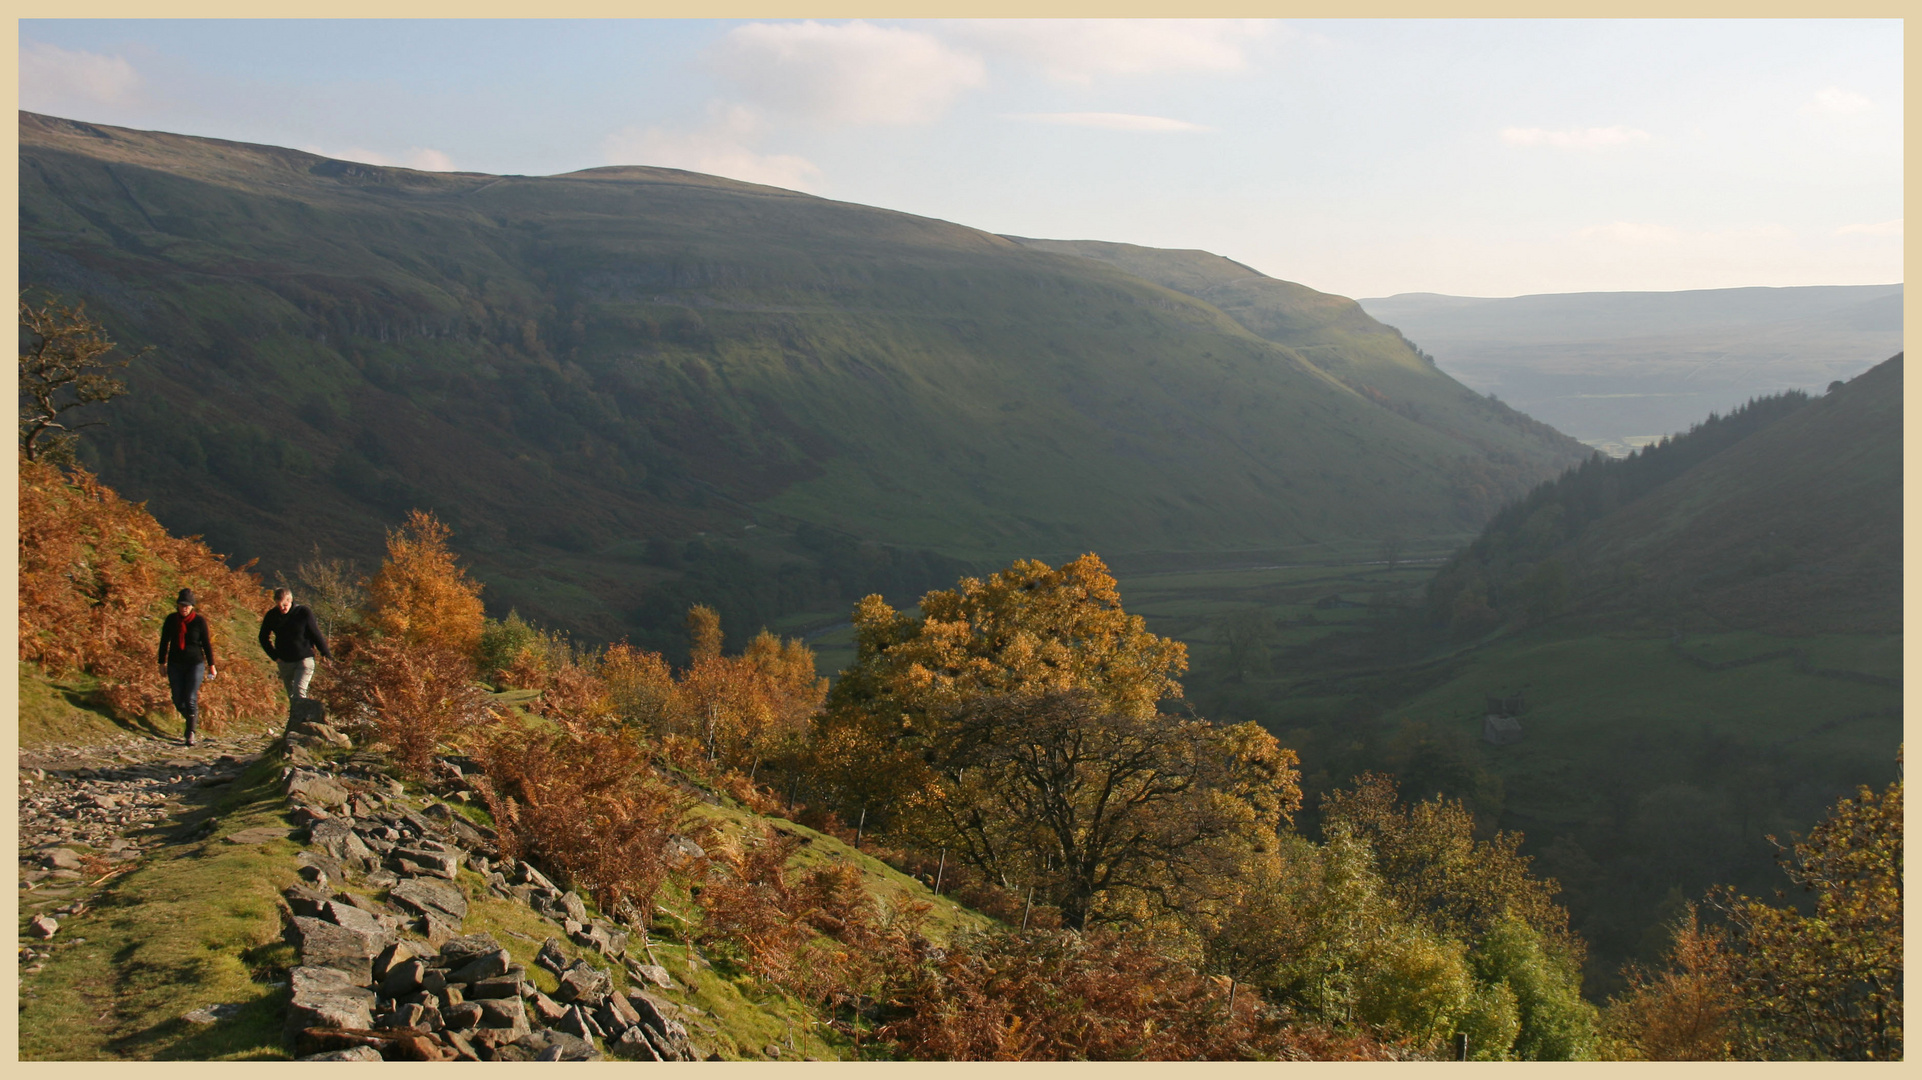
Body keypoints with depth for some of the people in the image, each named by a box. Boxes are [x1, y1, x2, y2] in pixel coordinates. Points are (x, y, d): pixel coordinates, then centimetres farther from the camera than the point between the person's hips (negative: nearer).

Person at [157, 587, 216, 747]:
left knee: (190, 700, -9)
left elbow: (206, 643, 1)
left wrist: (211, 665, 3)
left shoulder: (199, 620, -6)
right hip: (175, 665, 3)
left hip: (195, 664, -3)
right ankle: (193, 717, 32)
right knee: (178, 701, 4)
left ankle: (190, 733, -1)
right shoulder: (171, 620, 0)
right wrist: (162, 663, 8)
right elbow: (164, 642, 8)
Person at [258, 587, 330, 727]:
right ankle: (292, 725, 20)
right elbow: (263, 638, 12)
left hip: (304, 660, -4)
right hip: (285, 662, 4)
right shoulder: (271, 615, -3)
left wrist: (326, 653, 0)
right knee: (292, 696, 11)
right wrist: (274, 655, 4)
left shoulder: (303, 612, -12)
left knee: (299, 692, -18)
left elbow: (316, 634, -4)